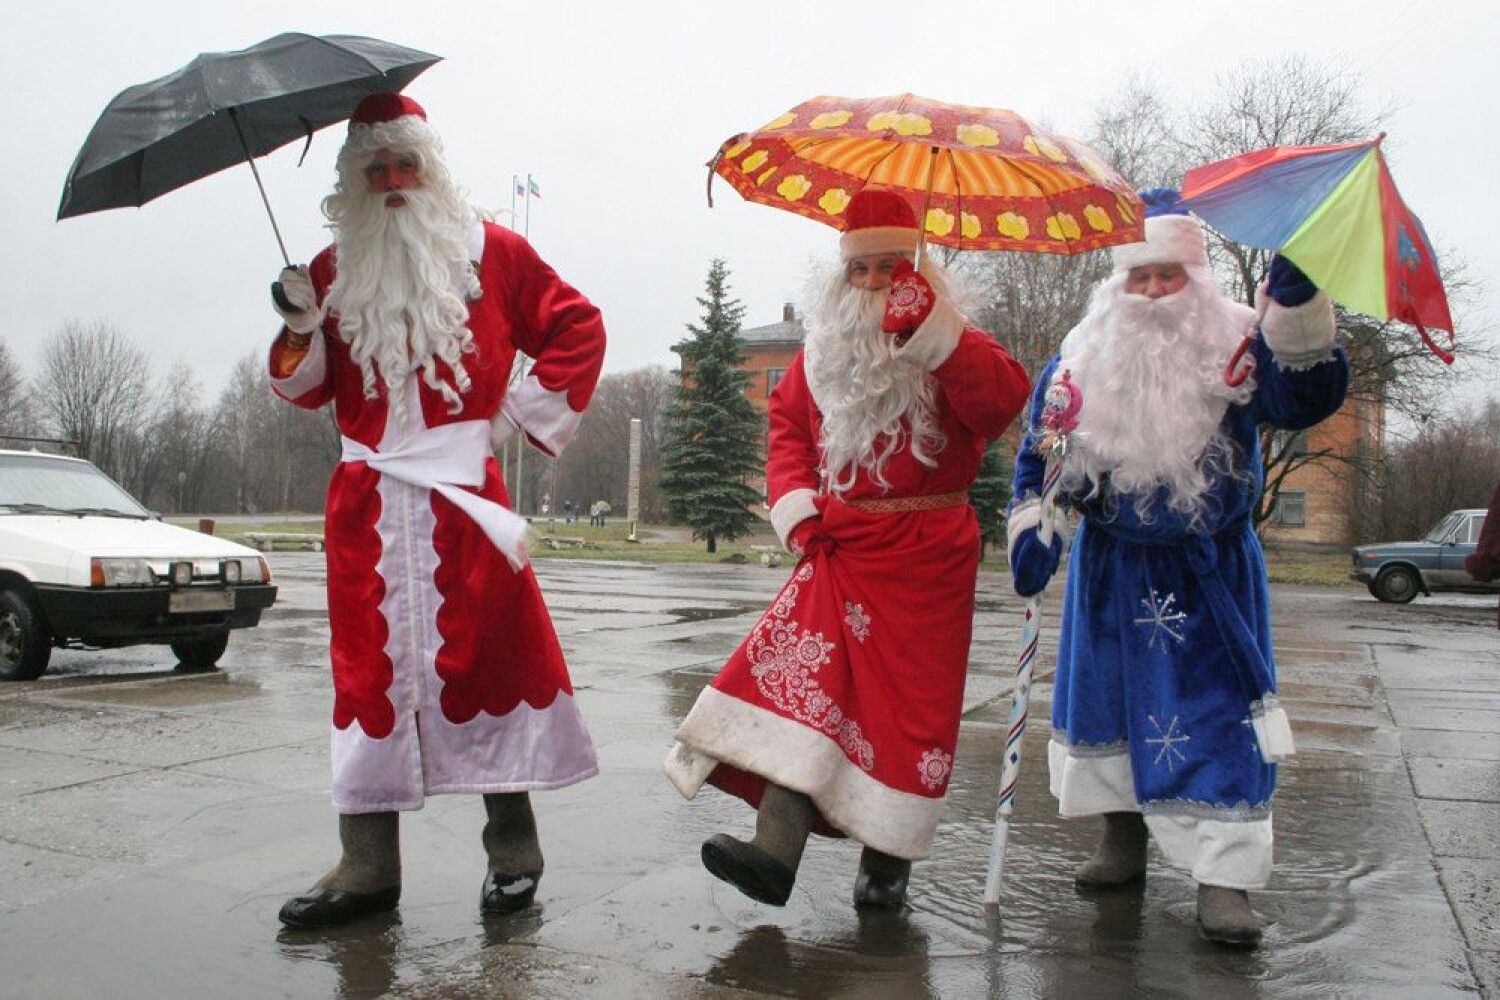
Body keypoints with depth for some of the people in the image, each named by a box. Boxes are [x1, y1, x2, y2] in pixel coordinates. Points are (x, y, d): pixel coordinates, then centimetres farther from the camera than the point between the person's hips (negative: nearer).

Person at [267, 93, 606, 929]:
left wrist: (526, 412, 2)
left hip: (464, 492, -3)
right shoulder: (335, 271, 15)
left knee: (490, 656, -4)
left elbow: (577, 328, 9)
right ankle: (368, 867, 11)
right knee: (371, 666, 4)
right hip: (368, 504, 3)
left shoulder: (490, 251, 7)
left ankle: (513, 848, 10)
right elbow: (309, 390, 13)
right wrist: (300, 332, -6)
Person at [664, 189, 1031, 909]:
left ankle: (886, 861, 15)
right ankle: (774, 851, -16)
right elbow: (787, 423, 18)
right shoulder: (823, 349, 13)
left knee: (909, 700, 1)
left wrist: (934, 333, -30)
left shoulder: (949, 349, 0)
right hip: (839, 548, 3)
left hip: (926, 557, -3)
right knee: (805, 676, -12)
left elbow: (1006, 397, -20)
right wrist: (795, 505, 1)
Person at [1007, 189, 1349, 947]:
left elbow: (1307, 397, -22)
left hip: (1212, 573, -2)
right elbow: (1038, 458, 3)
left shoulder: (1237, 348, -7)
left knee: (1218, 714, -6)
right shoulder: (1079, 363, -2)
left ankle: (1225, 877, 0)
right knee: (1109, 699, 11)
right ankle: (1124, 840, 30)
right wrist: (1031, 531, -8)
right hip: (1111, 571, 3)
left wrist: (1297, 308, -34)